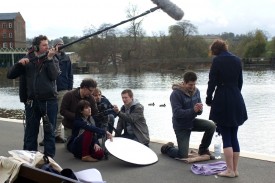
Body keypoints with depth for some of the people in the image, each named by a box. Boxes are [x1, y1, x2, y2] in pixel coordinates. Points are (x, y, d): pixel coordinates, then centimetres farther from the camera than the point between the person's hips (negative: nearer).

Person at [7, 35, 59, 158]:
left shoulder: (51, 59, 3)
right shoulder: (27, 60, 4)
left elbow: (54, 76, -13)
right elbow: (10, 75, 2)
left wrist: (49, 58, -16)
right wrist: (19, 63, -13)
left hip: (49, 101, -1)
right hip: (32, 102, 1)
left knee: (49, 131, 6)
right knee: (30, 132, 9)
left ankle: (49, 157, 15)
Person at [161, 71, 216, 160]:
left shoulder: (196, 91, -3)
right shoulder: (175, 94, -21)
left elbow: (199, 111, 2)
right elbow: (177, 113, -26)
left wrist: (200, 109, -23)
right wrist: (193, 110, -37)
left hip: (192, 121, 6)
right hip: (181, 126, -5)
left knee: (212, 126, -19)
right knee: (183, 155, -8)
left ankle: (203, 149, 4)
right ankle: (167, 148, 24)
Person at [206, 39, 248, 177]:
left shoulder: (217, 61, -7)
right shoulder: (237, 60, 9)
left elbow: (212, 82, -8)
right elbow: (240, 82, 12)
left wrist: (209, 99, 5)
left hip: (222, 101, -5)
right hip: (237, 101, 5)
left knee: (226, 137, 1)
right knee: (234, 136, 11)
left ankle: (230, 170, 2)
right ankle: (235, 169, 15)